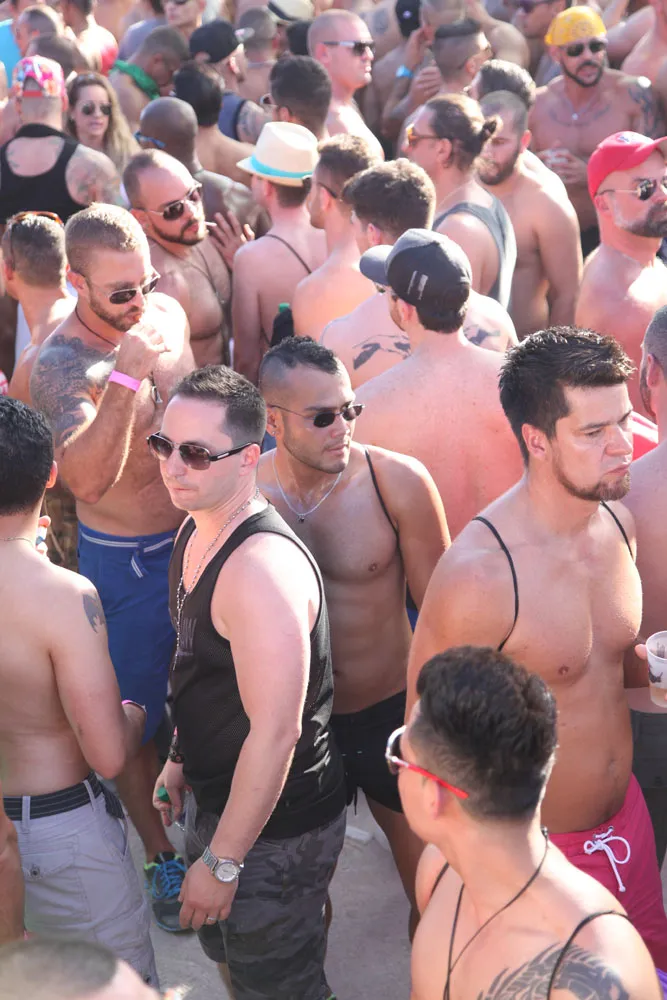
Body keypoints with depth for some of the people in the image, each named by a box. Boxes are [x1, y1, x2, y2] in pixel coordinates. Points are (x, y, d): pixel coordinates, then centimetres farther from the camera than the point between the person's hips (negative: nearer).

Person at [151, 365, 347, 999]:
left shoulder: (262, 568, -31)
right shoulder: (197, 533, 1)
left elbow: (275, 732, -31)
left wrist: (222, 862, -25)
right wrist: (181, 759, 22)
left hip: (275, 827, -9)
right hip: (216, 798, 10)